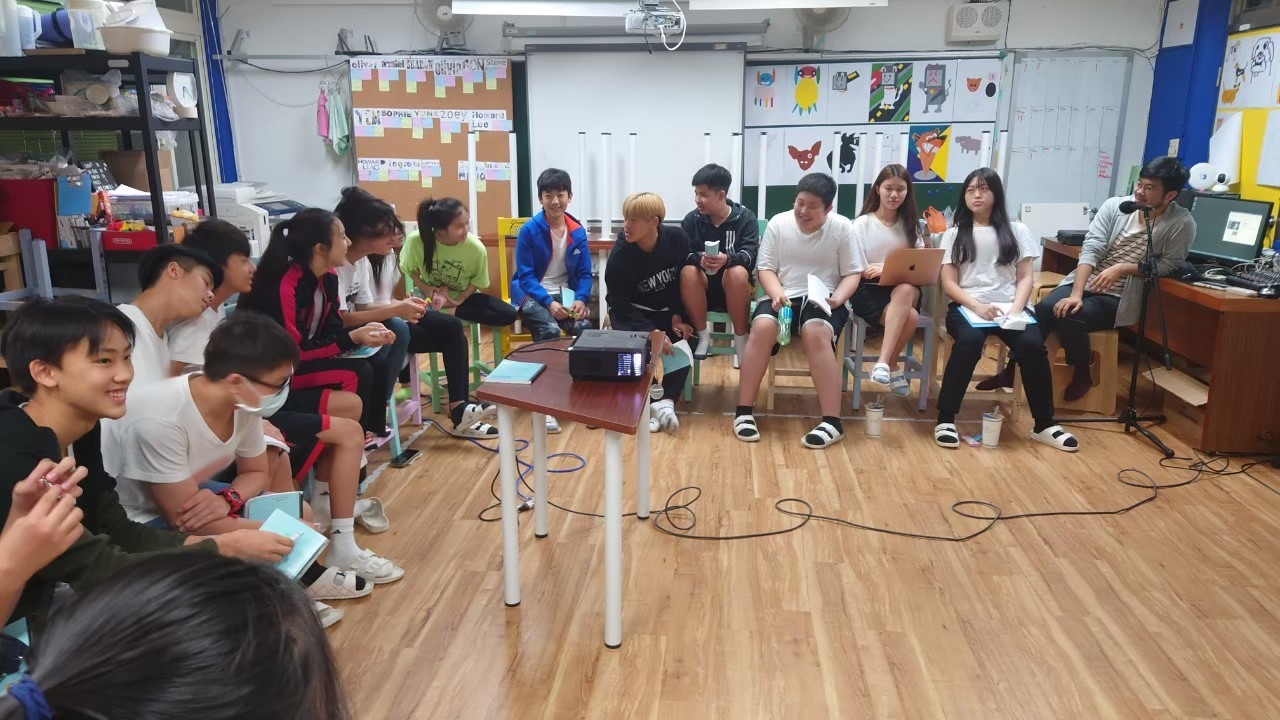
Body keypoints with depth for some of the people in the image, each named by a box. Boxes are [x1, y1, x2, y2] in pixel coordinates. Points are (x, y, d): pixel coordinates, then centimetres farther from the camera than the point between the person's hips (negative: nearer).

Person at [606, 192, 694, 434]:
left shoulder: (678, 239, -16)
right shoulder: (620, 253, -22)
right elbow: (619, 304, -20)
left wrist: (678, 316, -13)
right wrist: (651, 331, -30)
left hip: (667, 311, 3)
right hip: (632, 312, -3)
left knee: (684, 343, -23)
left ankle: (666, 401, -26)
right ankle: (653, 399, -19)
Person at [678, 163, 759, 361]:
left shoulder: (745, 218, -4)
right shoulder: (691, 219, 1)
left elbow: (750, 254, -17)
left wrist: (727, 259, -39)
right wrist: (699, 258, -33)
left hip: (733, 288, -1)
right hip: (702, 289, 2)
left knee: (738, 272, -35)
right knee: (688, 271, -31)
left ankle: (741, 338, -18)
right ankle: (702, 335, -14)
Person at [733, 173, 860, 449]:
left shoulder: (842, 227, 0)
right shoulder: (778, 223, 4)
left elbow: (852, 274, 2)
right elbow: (766, 269, 5)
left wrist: (838, 298, -18)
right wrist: (777, 294, -15)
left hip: (823, 301, -1)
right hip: (783, 297, 2)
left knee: (816, 332, -36)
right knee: (762, 326, -32)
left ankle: (832, 421, -31)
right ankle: (744, 412, -21)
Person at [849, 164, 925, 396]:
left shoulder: (910, 224, 13)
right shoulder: (862, 224, 1)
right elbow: (859, 271, -4)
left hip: (906, 289, 3)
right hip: (868, 290, -3)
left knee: (905, 290, -36)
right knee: (910, 316, -33)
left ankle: (883, 362, -28)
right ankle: (892, 366, -15)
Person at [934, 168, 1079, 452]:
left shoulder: (1016, 231, 16)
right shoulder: (954, 234, 13)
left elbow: (1025, 278, 9)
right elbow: (949, 283, 3)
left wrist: (1016, 308, -11)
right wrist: (977, 306, -15)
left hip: (1009, 307, 1)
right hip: (967, 307, -1)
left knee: (1032, 344, -29)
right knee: (970, 340, -36)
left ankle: (1044, 425, -13)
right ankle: (945, 419, -25)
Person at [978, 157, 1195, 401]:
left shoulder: (1182, 224, -9)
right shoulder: (1114, 206, -3)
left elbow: (1168, 265, -8)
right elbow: (1090, 249, -10)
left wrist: (1123, 268, -21)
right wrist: (1075, 294, -20)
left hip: (1118, 298, -3)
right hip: (1084, 283, 3)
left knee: (1069, 317, -29)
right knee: (1042, 310, -22)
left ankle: (1082, 373, -2)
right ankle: (1013, 370, -5)